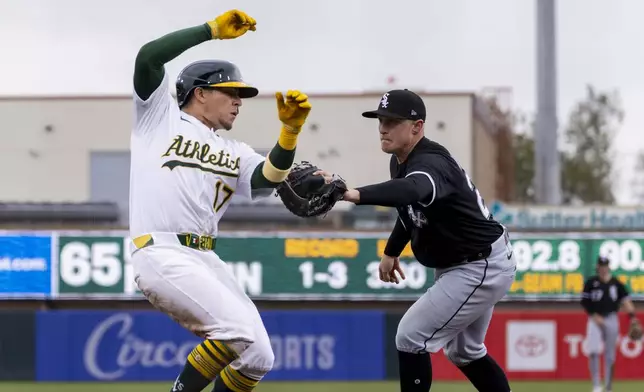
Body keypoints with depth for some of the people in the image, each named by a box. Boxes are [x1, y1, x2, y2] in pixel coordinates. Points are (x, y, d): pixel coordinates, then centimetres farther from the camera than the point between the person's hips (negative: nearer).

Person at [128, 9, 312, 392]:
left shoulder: (234, 153, 22)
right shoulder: (160, 116, 9)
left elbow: (268, 180, 2)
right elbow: (148, 57, -5)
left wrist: (290, 130, -12)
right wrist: (213, 29, -3)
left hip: (207, 259, 7)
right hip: (160, 254, -7)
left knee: (259, 358, 2)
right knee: (240, 331, -22)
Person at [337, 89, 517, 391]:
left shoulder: (429, 163, -30)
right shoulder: (400, 161, 0)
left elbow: (411, 191, -56)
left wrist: (355, 194, -71)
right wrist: (391, 251, 14)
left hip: (481, 268, -11)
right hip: (459, 267, 11)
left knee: (411, 336, -14)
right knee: (462, 350, 23)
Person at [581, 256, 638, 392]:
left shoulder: (616, 283, 4)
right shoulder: (591, 282, -1)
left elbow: (625, 300, -2)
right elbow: (585, 302, -1)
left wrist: (632, 316, -16)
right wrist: (594, 316, -12)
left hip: (611, 319, 2)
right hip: (595, 319, -2)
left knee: (610, 355, 6)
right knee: (593, 352, -18)